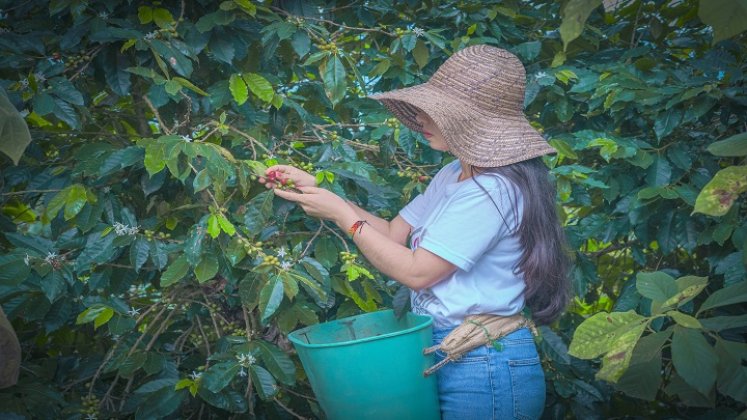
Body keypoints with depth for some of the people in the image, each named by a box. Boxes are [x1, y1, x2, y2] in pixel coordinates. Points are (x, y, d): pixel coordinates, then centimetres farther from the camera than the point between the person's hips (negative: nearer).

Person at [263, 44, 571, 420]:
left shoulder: (493, 191, -23)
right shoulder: (454, 175, 6)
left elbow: (416, 271, -20)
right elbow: (393, 234, 10)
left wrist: (342, 214, -12)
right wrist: (316, 191, 3)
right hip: (441, 357, 9)